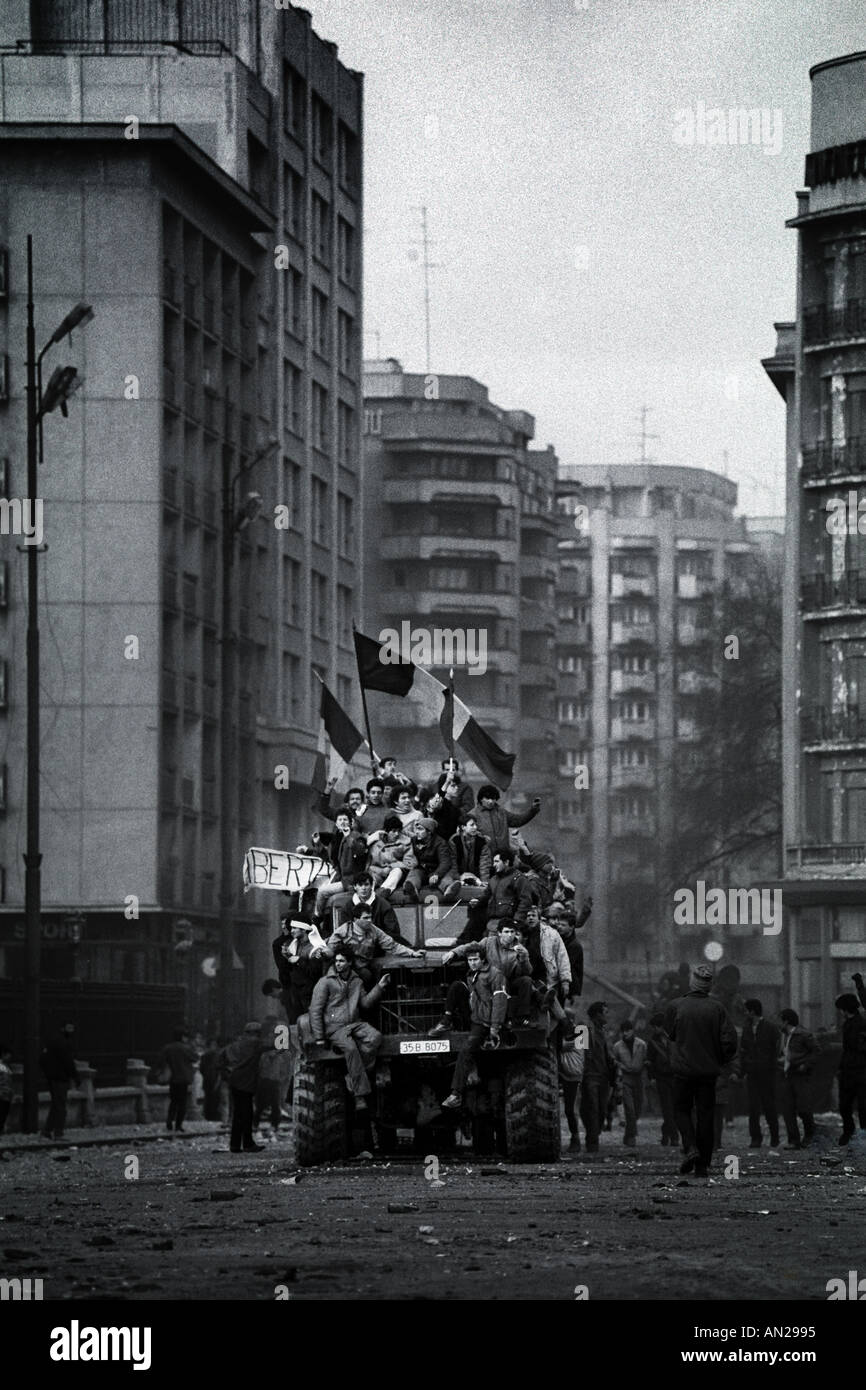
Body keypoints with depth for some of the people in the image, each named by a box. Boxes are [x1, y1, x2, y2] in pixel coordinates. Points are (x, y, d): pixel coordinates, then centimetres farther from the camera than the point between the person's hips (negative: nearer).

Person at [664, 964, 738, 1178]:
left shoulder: (676, 1006, -7)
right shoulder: (717, 1008, -5)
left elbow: (670, 1033, 8)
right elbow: (729, 1039, -7)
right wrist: (722, 1060, 9)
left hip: (683, 1069, -1)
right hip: (709, 1070, 1)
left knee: (682, 1109, 14)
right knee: (705, 1114, 8)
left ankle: (690, 1147, -11)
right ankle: (702, 1165, 8)